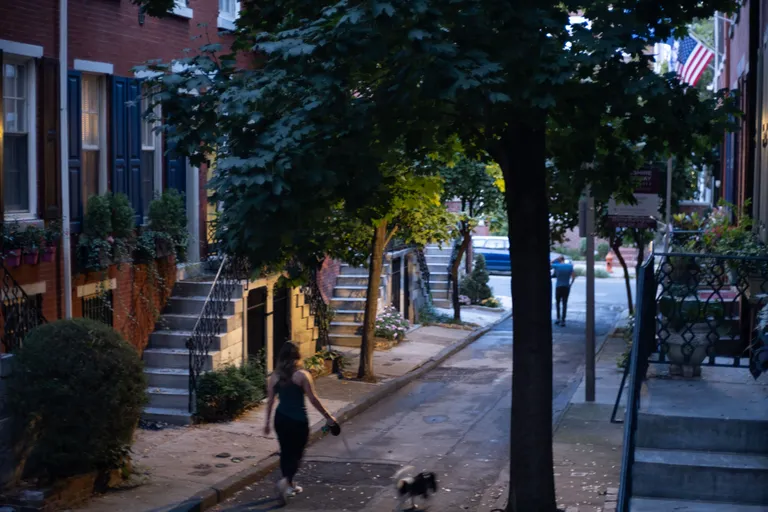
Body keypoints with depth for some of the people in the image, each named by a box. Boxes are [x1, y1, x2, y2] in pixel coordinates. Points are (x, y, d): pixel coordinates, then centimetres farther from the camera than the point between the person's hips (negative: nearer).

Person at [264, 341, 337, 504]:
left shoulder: (274, 376, 1)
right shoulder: (302, 375, -12)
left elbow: (270, 401, 6)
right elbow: (313, 399, -10)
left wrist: (267, 422, 15)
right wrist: (328, 416, -1)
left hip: (281, 418, 4)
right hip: (298, 420, -4)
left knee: (285, 451, 16)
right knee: (296, 453, 4)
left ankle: (289, 486, 27)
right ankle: (285, 481, -18)